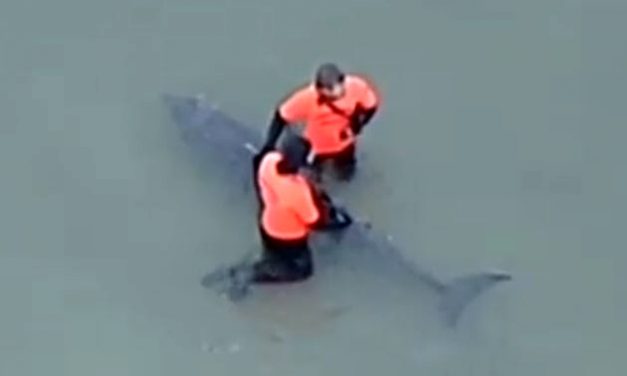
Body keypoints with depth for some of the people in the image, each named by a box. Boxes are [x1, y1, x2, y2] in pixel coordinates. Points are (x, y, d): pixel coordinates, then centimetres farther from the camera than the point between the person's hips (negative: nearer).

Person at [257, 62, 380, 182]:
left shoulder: (357, 87, -36)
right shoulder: (307, 96, -43)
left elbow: (371, 105, -13)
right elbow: (281, 116, -28)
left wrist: (357, 126, -26)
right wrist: (268, 145, -30)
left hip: (344, 144, 2)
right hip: (317, 146, -2)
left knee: (346, 175, 26)